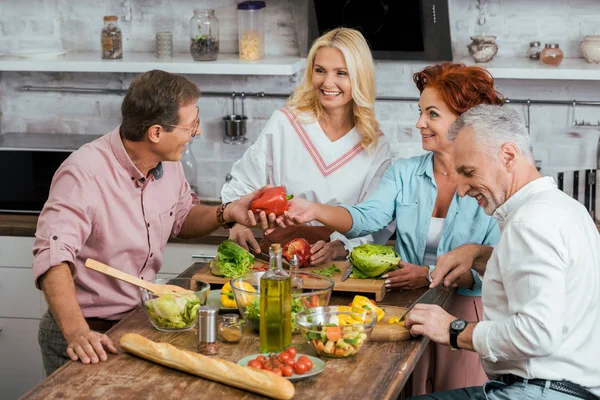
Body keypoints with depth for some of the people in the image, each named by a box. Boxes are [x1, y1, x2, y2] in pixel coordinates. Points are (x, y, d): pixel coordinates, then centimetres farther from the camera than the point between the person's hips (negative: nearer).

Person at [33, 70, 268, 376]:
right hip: (88, 337, -6)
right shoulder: (84, 174, -24)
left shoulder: (168, 164, 1)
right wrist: (76, 332, -44)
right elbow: (53, 257, -32)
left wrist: (225, 214, -2)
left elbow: (182, 217, 18)